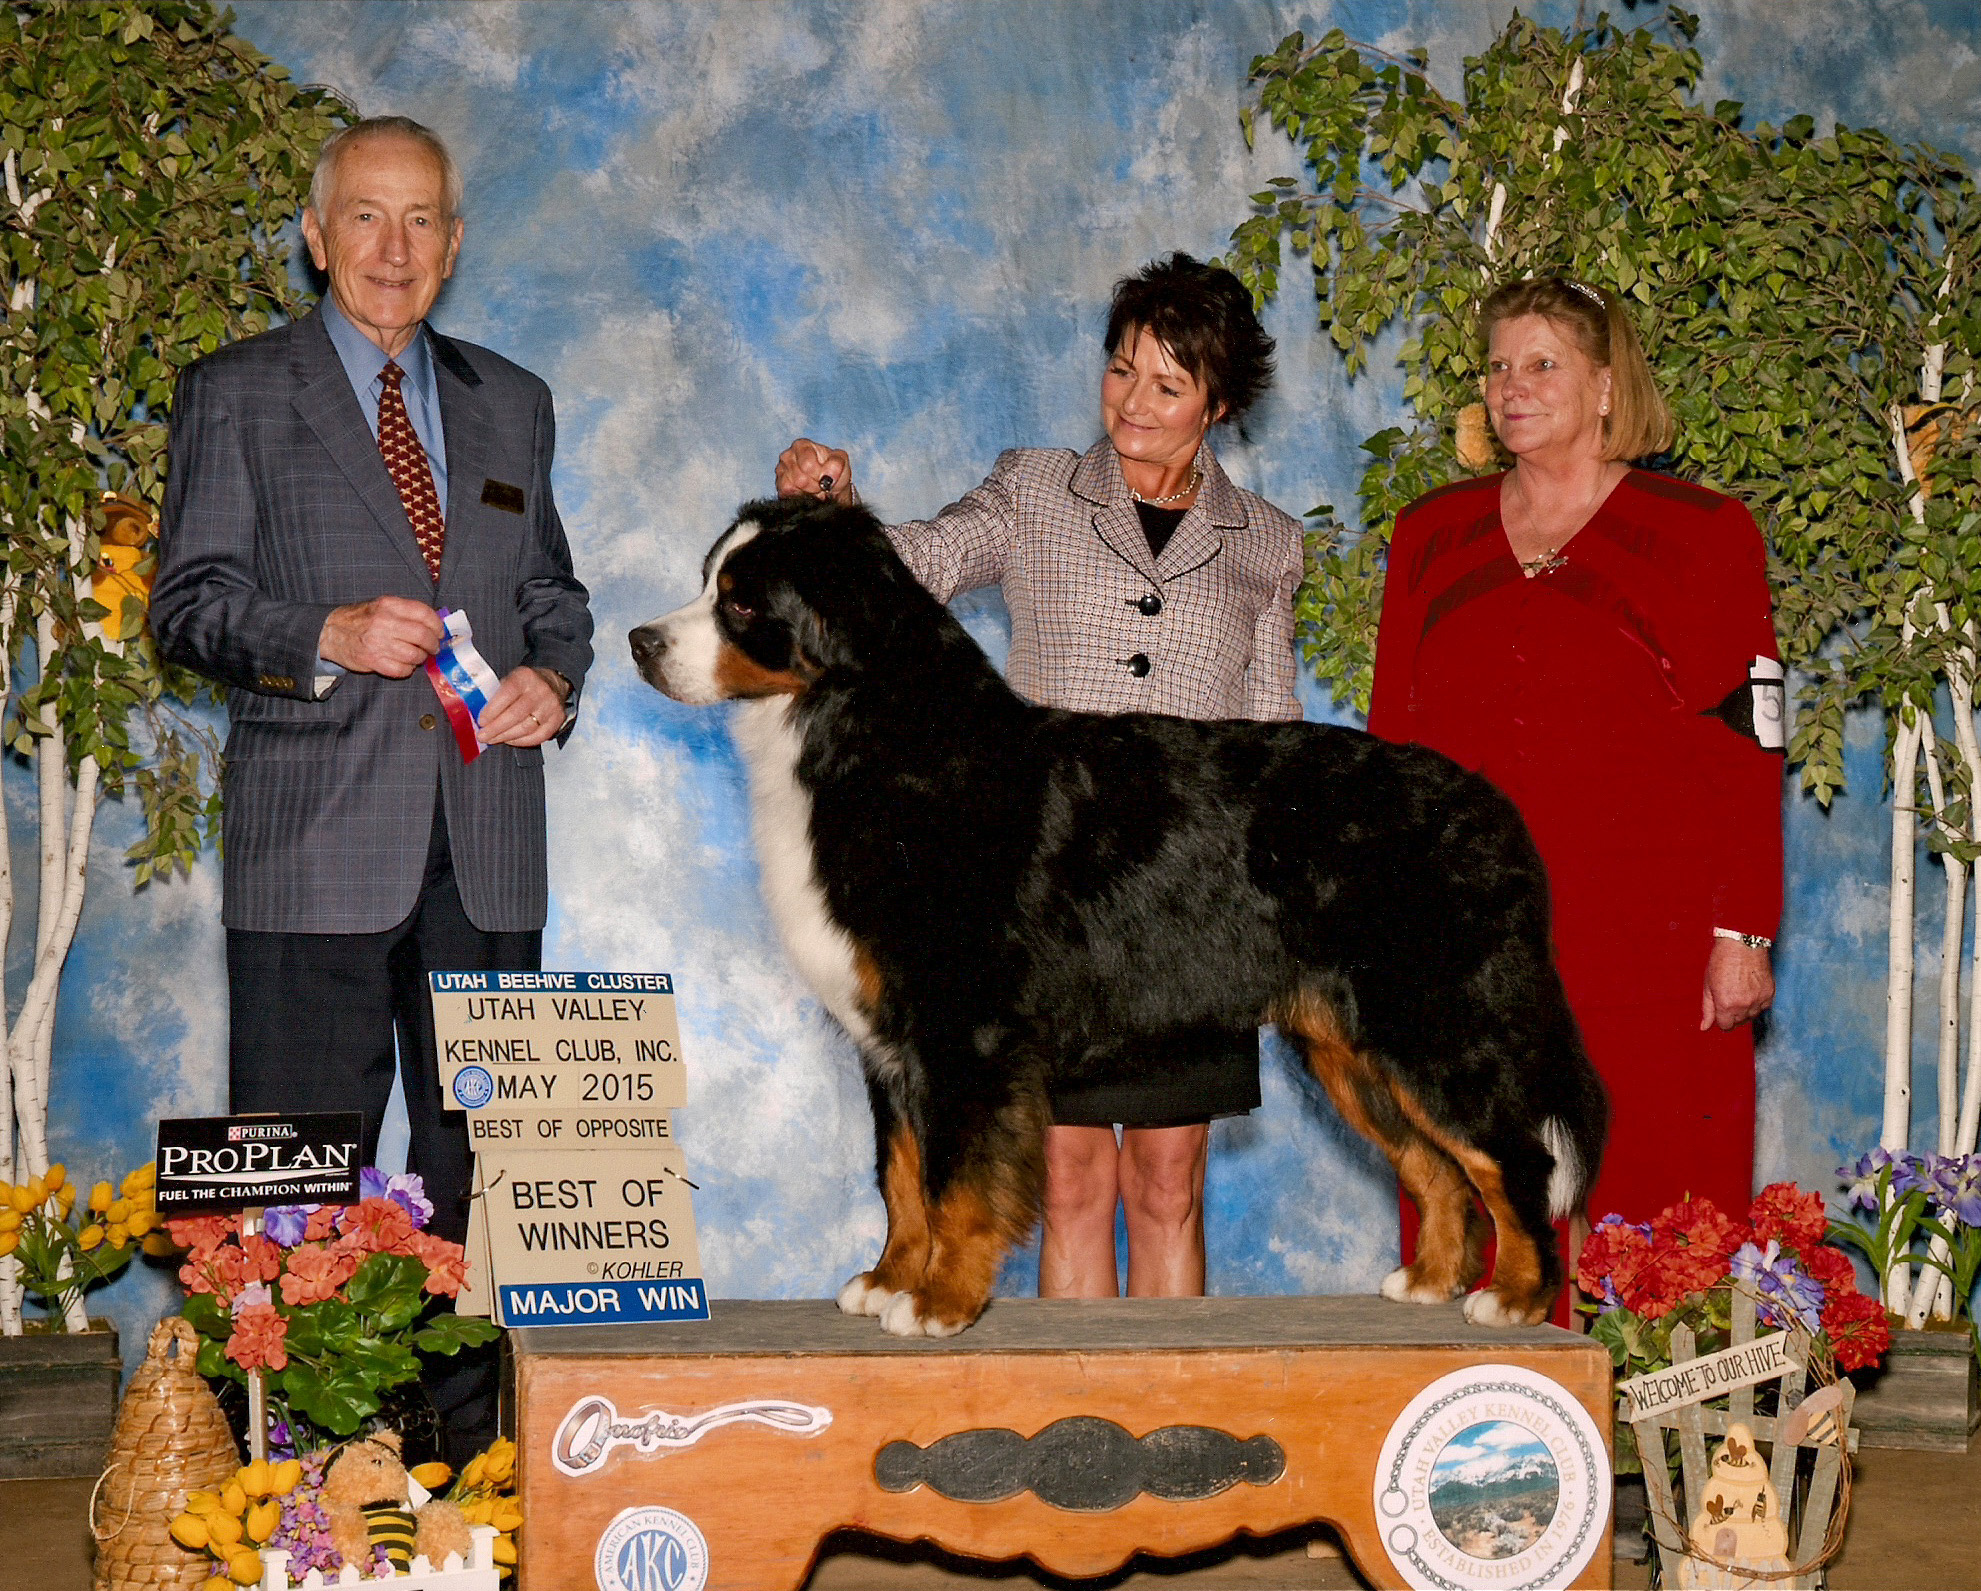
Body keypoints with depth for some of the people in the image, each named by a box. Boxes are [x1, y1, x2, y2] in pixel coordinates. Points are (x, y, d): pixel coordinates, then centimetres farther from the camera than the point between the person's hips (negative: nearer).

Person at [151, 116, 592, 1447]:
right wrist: (326, 633, -19)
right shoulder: (237, 396, 6)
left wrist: (553, 676, 0)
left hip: (487, 849, 4)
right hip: (318, 843, -4)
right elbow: (190, 601, -1)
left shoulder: (512, 404, 18)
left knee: (484, 1156, 7)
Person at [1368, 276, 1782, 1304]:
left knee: (1645, 1208, -5)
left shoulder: (1699, 534, 5)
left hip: (1646, 930, -3)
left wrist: (1742, 933, -8)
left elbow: (1746, 747, 0)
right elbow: (1392, 741, 16)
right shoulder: (1434, 535, 15)